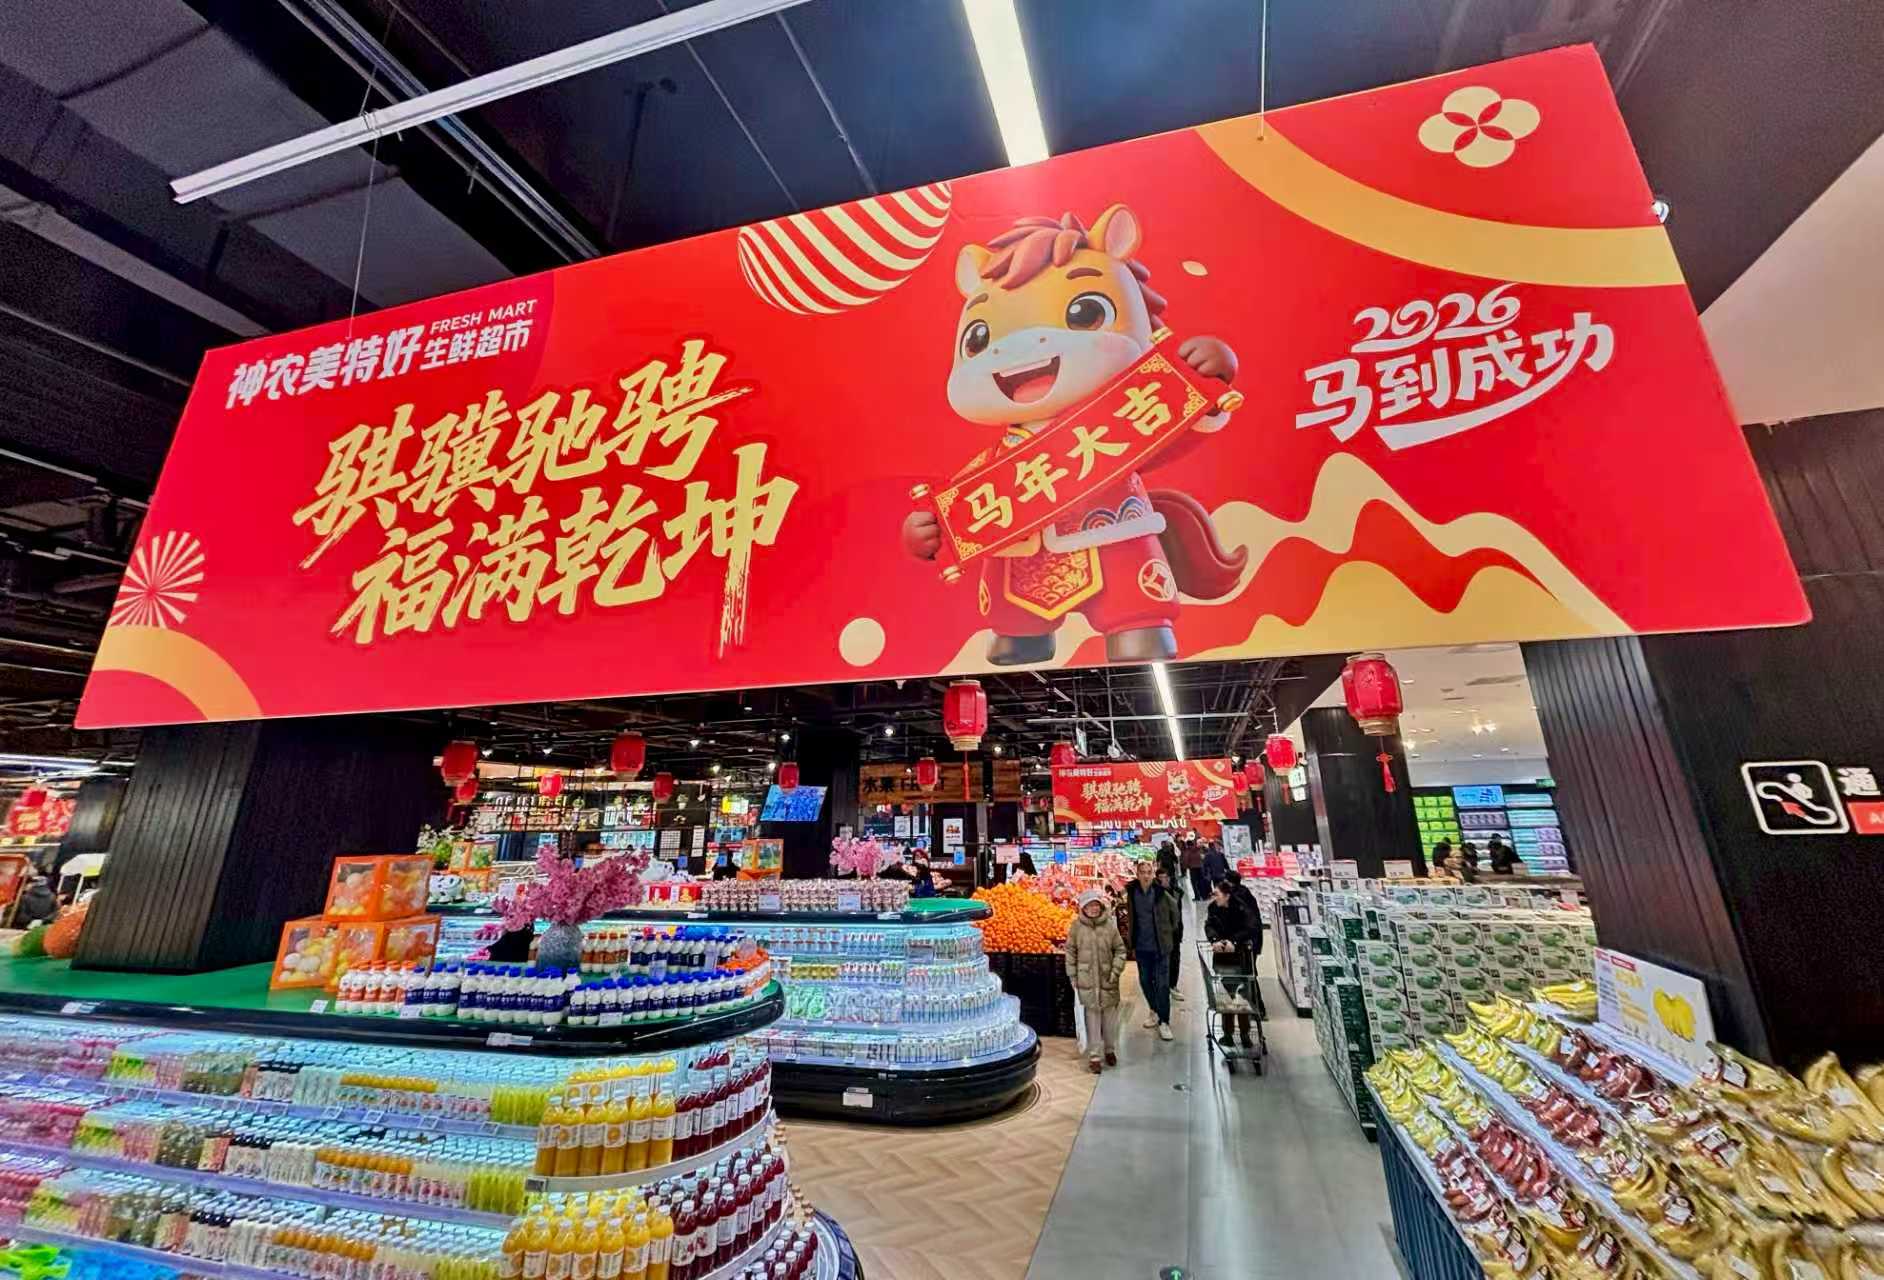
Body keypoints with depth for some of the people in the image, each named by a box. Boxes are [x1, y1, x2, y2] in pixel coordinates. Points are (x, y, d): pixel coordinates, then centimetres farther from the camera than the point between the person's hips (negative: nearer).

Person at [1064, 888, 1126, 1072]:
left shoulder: (1110, 925, -5)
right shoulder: (1077, 926, -6)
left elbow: (1120, 949, 3)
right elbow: (1070, 951, 1)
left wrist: (1116, 971, -5)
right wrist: (1072, 976, 1)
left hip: (1108, 980, 1)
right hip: (1086, 980, -1)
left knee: (1110, 1015, 13)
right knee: (1092, 1015, 2)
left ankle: (1110, 1049, 34)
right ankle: (1093, 1055, 15)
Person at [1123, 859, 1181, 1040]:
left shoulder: (1161, 893, -13)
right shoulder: (1132, 893, -3)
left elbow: (1175, 911, 3)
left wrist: (1169, 931, 7)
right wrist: (1132, 944, 9)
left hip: (1160, 946, -4)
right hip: (1141, 946, 4)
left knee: (1161, 983, -2)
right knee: (1145, 981, 15)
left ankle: (1164, 1022, 10)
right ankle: (1155, 1011, 36)